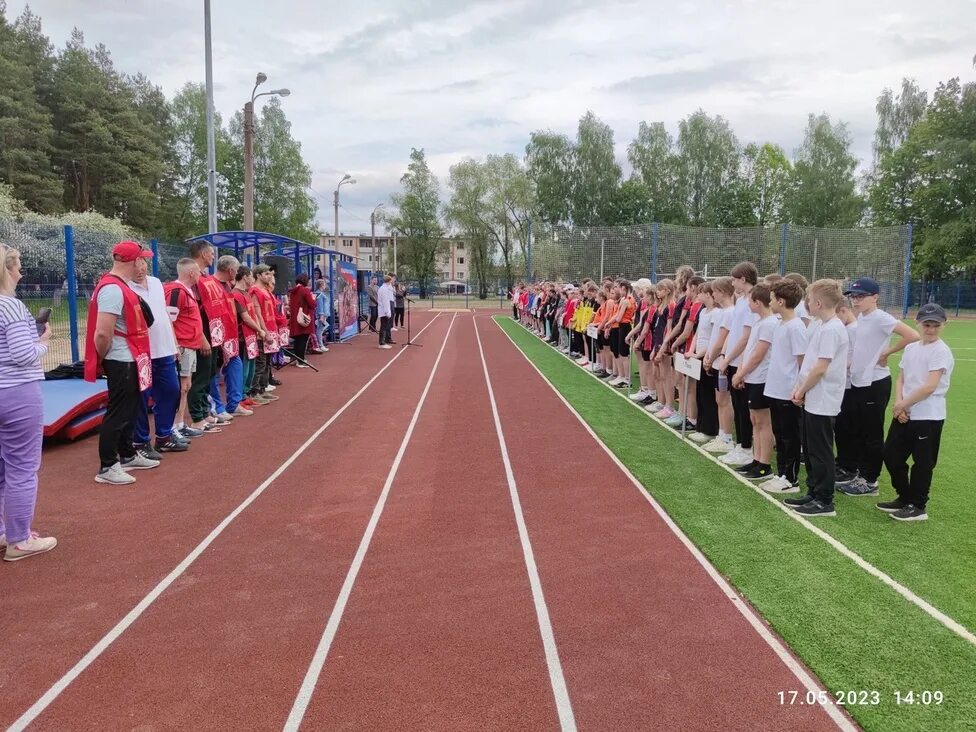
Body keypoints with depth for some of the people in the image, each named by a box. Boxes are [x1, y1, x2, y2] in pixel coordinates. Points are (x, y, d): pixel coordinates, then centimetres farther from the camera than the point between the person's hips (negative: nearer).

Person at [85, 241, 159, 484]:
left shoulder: (123, 286, 12)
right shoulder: (112, 289, -21)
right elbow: (103, 333, -27)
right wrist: (101, 359, -11)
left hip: (130, 360, 10)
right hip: (121, 362, -10)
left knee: (130, 409, 19)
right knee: (118, 413, -3)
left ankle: (128, 456, 32)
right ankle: (106, 468, 5)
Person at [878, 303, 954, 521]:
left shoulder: (941, 351, -12)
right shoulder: (910, 348, 10)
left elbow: (930, 386, -20)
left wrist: (903, 405, -13)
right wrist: (899, 404, -6)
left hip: (929, 416, -7)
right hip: (904, 414, 7)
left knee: (922, 462, 3)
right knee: (891, 455, 12)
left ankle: (918, 507, 17)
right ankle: (904, 499, 29)